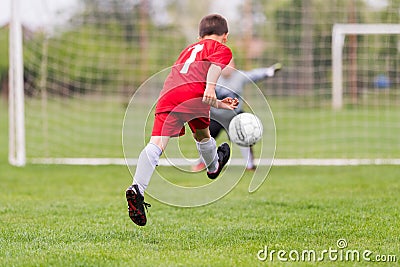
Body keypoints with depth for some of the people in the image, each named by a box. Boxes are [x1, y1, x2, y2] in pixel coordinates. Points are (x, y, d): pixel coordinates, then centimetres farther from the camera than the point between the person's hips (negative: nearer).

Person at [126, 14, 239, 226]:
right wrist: (211, 87, -20)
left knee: (157, 143, -14)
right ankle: (213, 166, 52)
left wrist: (219, 104, 57)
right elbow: (215, 64, -4)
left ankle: (137, 188, -31)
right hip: (194, 93, -4)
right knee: (202, 135, 25)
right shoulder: (222, 49, 22)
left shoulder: (189, 49, 41)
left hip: (168, 94, 4)